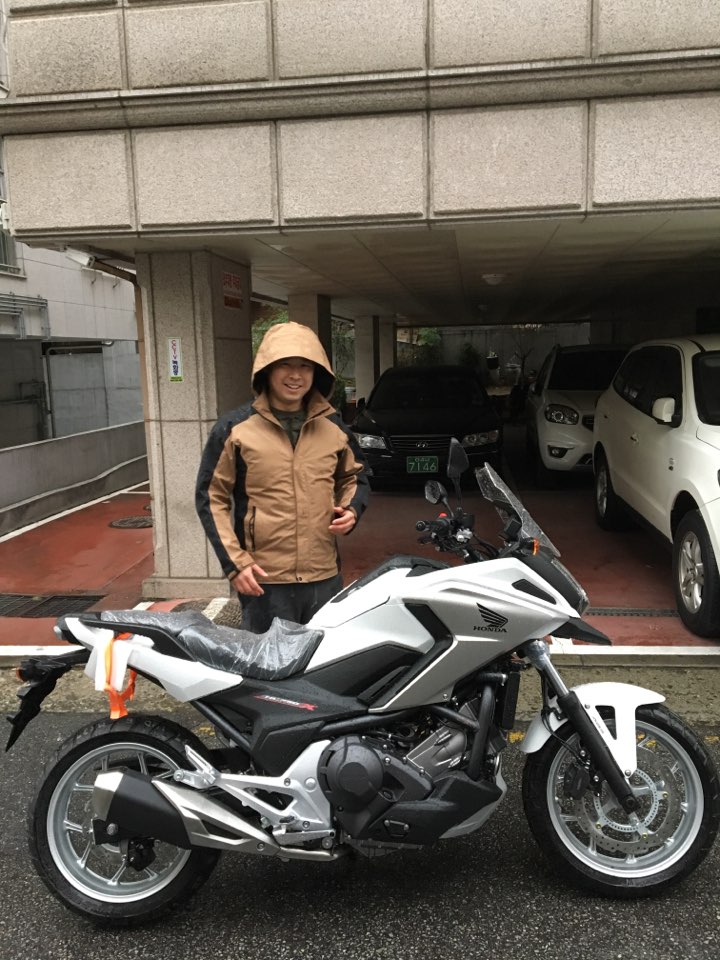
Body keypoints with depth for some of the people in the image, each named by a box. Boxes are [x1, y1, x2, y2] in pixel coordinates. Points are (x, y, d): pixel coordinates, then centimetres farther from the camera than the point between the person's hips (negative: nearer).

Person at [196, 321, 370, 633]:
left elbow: (355, 476, 21)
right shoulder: (235, 428, -4)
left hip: (325, 576, 4)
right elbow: (211, 497, -3)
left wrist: (352, 509, -1)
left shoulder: (333, 427, 7)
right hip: (263, 580, -3)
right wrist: (235, 562, -9)